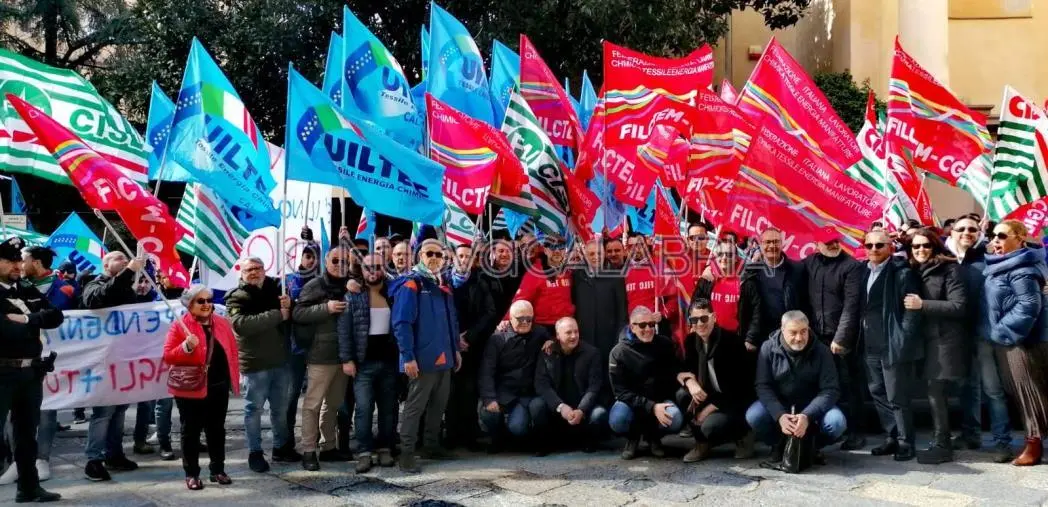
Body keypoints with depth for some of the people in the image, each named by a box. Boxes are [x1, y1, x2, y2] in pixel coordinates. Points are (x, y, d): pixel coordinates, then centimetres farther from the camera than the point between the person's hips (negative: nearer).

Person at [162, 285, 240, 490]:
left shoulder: (222, 323, 7)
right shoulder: (180, 326, -7)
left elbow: (231, 351, 12)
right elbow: (168, 356, -10)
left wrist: (234, 379, 8)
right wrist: (186, 347, -27)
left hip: (219, 386, 4)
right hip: (191, 388, -4)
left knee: (217, 429, 12)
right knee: (191, 431, 4)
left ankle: (218, 470, 22)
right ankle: (191, 474, 13)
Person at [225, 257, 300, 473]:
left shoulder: (276, 288, 8)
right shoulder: (236, 297, -8)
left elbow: (293, 316, 13)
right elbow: (241, 323, -25)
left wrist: (288, 305, -12)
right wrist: (277, 315, -24)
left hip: (280, 359, 5)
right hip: (255, 362, -5)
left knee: (281, 407, 15)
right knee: (254, 408, 4)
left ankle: (281, 447, 28)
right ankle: (255, 453, 14)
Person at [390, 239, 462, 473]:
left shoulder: (444, 285, 15)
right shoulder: (410, 284, -10)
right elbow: (401, 323, -16)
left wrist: (456, 349, 16)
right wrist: (408, 356, -21)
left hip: (444, 357, 8)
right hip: (422, 358, -8)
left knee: (439, 404, 15)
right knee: (415, 406, -3)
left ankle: (432, 445, 28)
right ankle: (407, 453, 2)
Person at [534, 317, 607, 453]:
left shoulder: (591, 353, -4)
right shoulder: (546, 353, -2)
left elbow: (594, 386, -11)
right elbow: (541, 384, -11)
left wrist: (581, 410, -28)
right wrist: (560, 406, -26)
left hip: (583, 407, 0)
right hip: (556, 408, 1)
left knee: (600, 414, -31)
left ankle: (587, 441, 3)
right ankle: (548, 441, 0)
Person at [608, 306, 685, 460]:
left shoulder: (665, 344, -2)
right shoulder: (619, 352, -12)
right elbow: (621, 391, -15)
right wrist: (651, 407, -26)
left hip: (661, 399, 2)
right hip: (631, 401, -2)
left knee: (675, 420, -31)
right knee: (617, 421, -35)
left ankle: (653, 437, 6)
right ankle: (633, 437, 4)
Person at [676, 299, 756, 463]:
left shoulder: (731, 342, -21)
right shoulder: (691, 340, -2)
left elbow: (738, 385, -21)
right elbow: (687, 368, 3)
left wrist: (710, 408, -21)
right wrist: (690, 382, -23)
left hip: (736, 401, -6)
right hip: (711, 395, 7)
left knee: (710, 426, -30)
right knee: (682, 395, -18)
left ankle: (742, 434, 4)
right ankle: (701, 443, -1)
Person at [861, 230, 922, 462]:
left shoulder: (902, 273, -10)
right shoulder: (865, 272, 11)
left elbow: (912, 309, -14)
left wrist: (902, 341, -18)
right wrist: (862, 339, 10)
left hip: (893, 345, -7)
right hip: (872, 345, 8)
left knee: (897, 397, -1)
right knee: (878, 393, 13)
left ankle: (906, 443, 10)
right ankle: (891, 438, 24)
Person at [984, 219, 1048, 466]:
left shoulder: (1021, 268, -17)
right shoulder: (1001, 265, 13)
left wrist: (1004, 330, -20)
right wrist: (999, 332, 12)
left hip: (1020, 338, -10)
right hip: (1006, 338, 10)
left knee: (1028, 391, -1)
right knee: (1019, 391, 14)